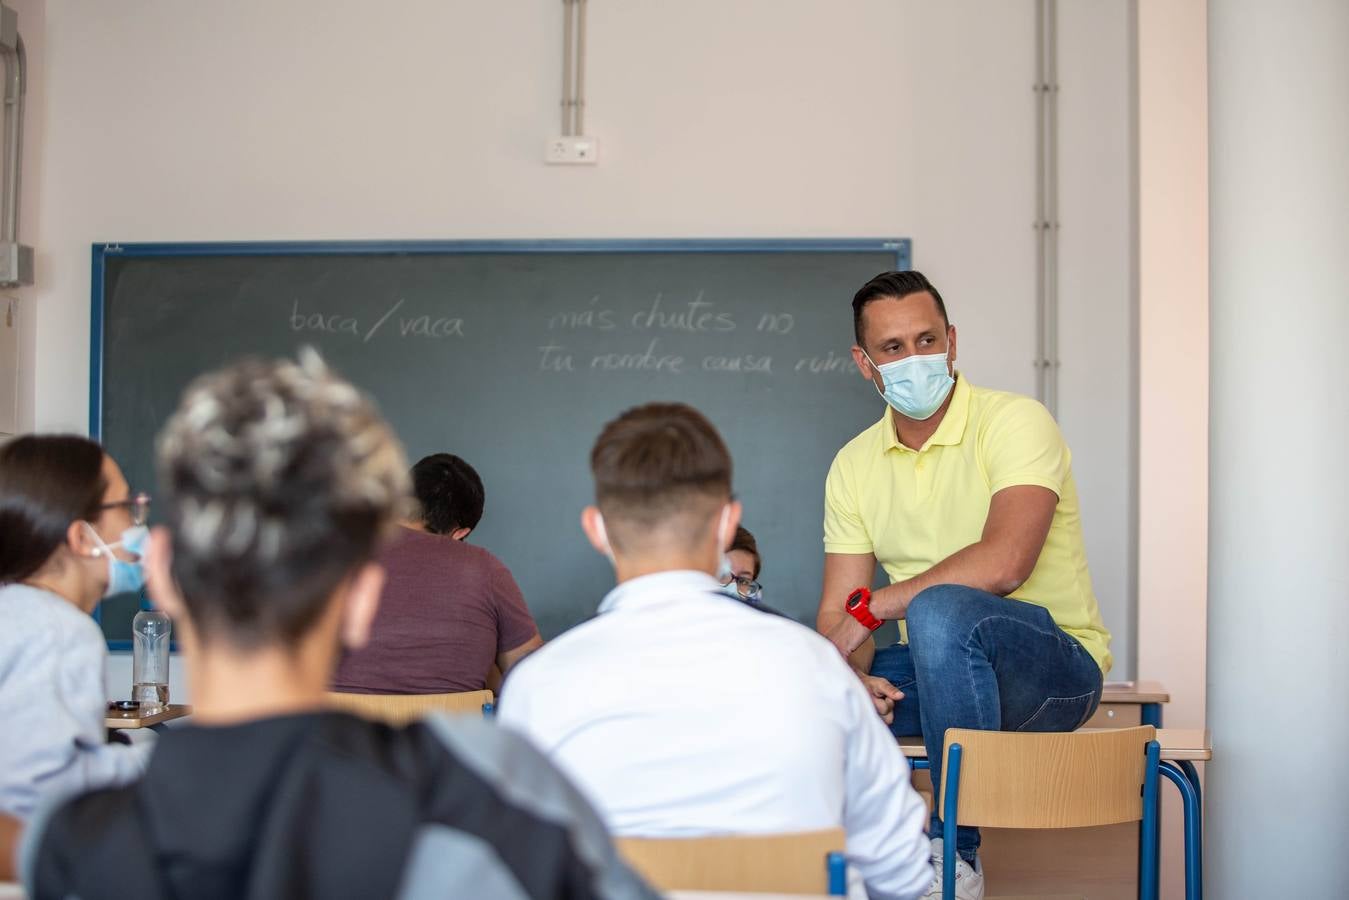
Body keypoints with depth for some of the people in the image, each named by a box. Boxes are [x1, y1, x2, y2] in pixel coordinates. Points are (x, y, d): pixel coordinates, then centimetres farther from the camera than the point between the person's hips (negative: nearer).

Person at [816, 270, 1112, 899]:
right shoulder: (854, 465, 6)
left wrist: (873, 607, -21)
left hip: (1055, 665, -5)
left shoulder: (1014, 422, -12)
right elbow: (838, 612, 2)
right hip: (931, 671, 6)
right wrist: (851, 677, -20)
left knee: (940, 608, -36)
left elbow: (1004, 563, -28)